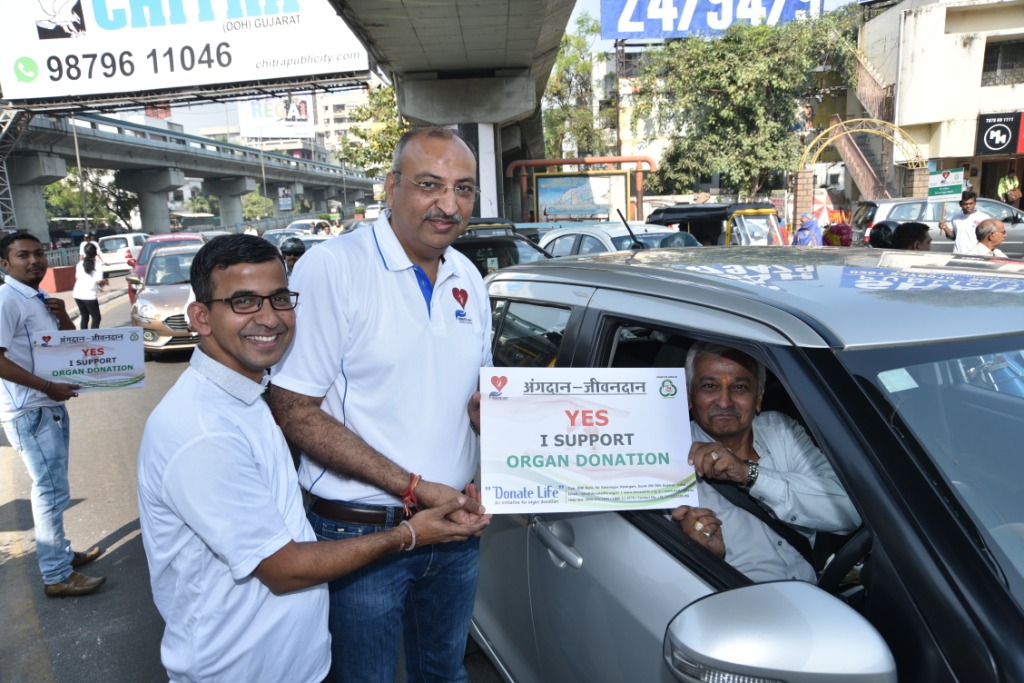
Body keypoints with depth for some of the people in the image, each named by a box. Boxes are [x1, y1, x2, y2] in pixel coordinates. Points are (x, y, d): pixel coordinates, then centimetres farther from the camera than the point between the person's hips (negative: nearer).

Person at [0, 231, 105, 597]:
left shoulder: (40, 299, 11)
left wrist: (62, 317, -3)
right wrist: (48, 386, -23)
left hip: (50, 407, 9)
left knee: (52, 488, 18)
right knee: (51, 491, -5)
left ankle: (61, 553, 31)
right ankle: (57, 577, 4)